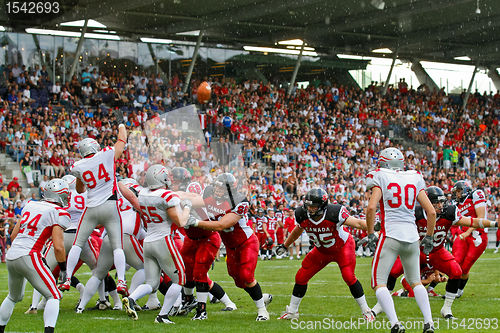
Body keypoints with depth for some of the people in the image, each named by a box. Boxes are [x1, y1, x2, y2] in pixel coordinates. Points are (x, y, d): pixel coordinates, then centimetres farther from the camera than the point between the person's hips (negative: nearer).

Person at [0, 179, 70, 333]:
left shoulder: (30, 205, 17)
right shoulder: (59, 213, -3)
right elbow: (58, 247, -10)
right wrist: (63, 270, 3)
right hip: (28, 257, -7)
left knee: (14, 297, 28)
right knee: (53, 297, -1)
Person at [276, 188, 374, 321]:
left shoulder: (333, 214, -35)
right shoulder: (302, 215, -19)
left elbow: (358, 223, -29)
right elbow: (298, 230, 5)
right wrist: (285, 246, 16)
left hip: (342, 247, -5)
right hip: (322, 251, 5)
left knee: (349, 277, -22)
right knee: (301, 277, 1)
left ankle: (366, 310, -5)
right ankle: (292, 311, 20)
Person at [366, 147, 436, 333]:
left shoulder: (380, 178, 2)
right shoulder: (414, 179, 14)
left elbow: (371, 208, -11)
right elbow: (431, 212, 10)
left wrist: (370, 234, -1)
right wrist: (429, 237, 20)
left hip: (390, 235, -4)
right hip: (412, 236, 4)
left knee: (379, 283, 1)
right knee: (415, 282, 21)